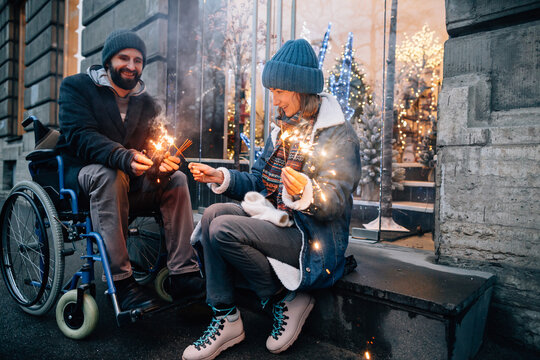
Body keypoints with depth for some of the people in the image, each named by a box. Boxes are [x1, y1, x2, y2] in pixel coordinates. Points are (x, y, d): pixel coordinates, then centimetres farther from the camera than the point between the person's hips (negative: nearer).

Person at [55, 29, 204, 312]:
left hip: (130, 178, 4)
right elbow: (79, 136, -18)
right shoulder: (76, 86, -1)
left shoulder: (146, 103, 13)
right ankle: (121, 281, -34)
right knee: (108, 175, -37)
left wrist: (163, 162, -25)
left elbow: (153, 144, 2)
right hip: (79, 171, -4)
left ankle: (182, 275, -22)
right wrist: (124, 158, -39)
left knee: (176, 178, -20)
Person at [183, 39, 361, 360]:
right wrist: (222, 177, 0)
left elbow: (335, 204, -18)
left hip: (313, 239, -8)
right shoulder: (283, 130, 14)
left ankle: (285, 301, -3)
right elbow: (259, 182, 15)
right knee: (213, 214, -11)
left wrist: (306, 193, -38)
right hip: (277, 220, 8)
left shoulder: (339, 135, -10)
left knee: (224, 229, -22)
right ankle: (225, 319, -5)